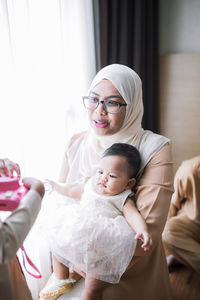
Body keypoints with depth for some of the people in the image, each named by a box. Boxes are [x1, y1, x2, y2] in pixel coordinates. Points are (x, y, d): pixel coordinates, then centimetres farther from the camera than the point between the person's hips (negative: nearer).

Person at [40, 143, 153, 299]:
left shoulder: (123, 200, -4)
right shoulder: (91, 186, 14)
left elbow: (134, 215, -21)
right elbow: (73, 191, 30)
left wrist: (143, 231, -43)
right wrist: (54, 184, 41)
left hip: (101, 246, -7)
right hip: (76, 238, 7)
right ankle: (61, 281, 42)